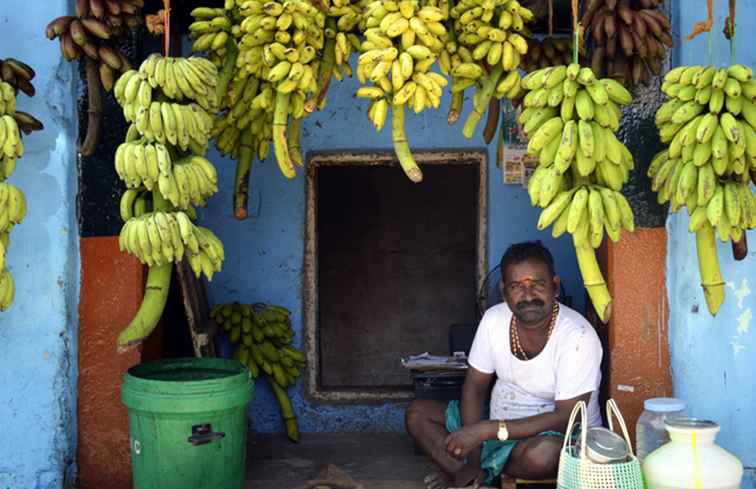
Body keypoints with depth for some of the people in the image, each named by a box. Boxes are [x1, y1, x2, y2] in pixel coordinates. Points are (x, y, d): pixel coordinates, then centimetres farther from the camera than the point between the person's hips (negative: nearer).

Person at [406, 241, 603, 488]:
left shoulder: (578, 336, -25)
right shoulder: (494, 319, -9)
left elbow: (566, 418, -26)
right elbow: (475, 387, -2)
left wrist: (487, 430, -30)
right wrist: (472, 465, -13)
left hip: (560, 436, -5)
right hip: (499, 420, 5)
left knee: (543, 454, -39)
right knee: (417, 413, -5)